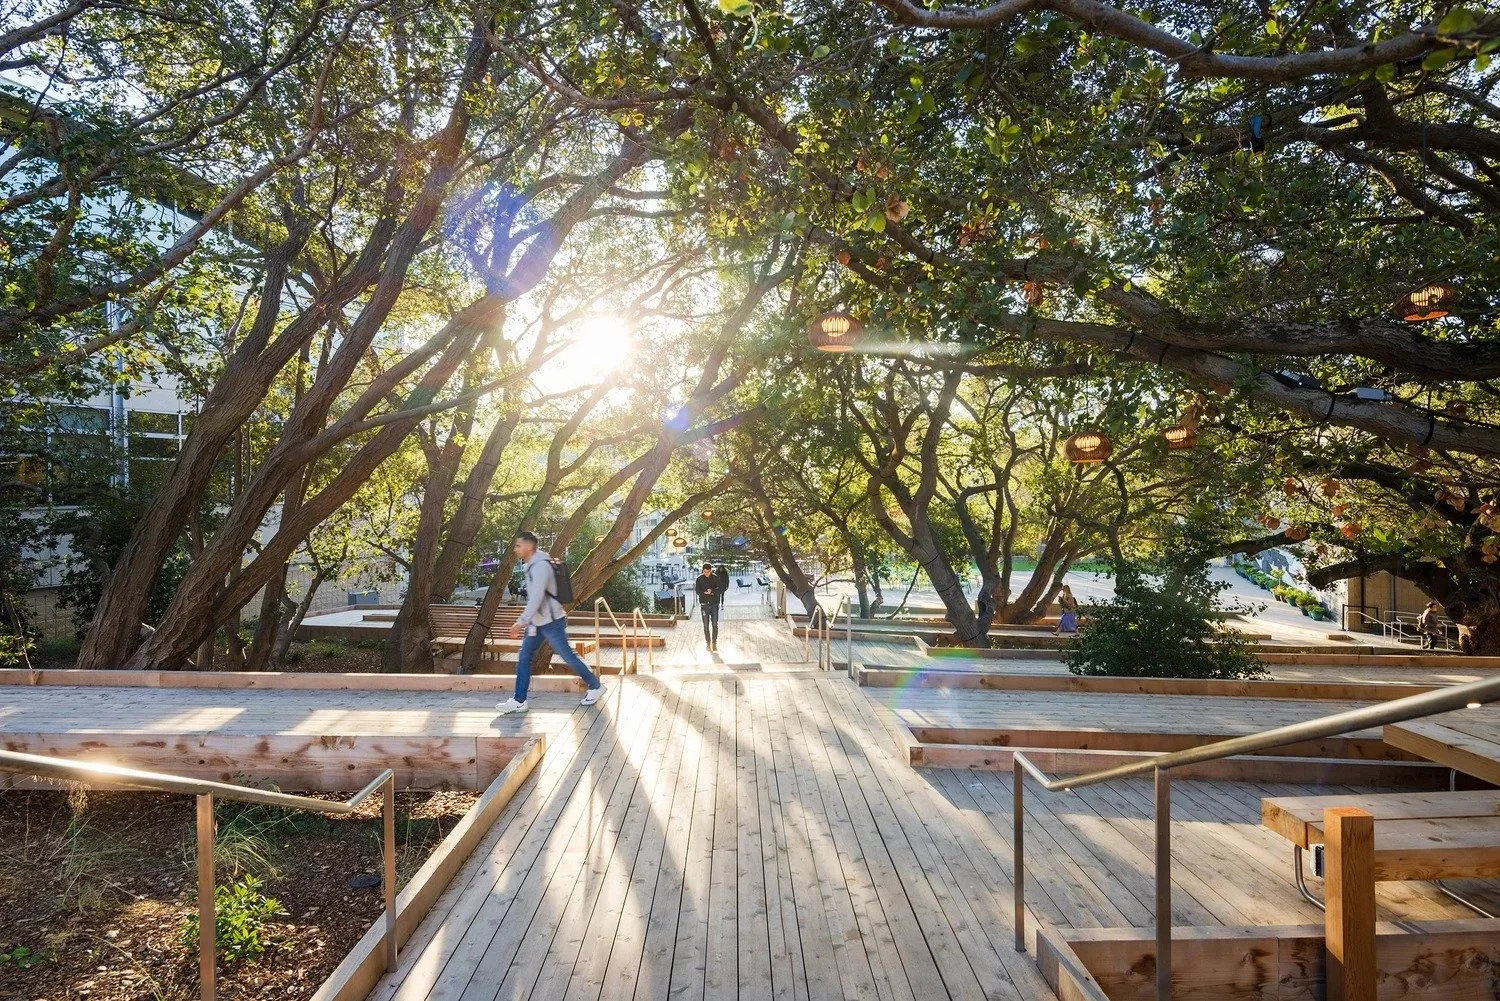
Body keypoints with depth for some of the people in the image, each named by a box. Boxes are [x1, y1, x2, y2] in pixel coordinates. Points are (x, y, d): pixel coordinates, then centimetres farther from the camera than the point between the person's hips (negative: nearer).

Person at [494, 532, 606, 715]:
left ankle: (595, 686, 18)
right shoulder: (531, 565, 9)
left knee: (568, 656, 2)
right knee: (523, 658, 5)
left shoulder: (540, 566, -23)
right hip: (537, 623, 9)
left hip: (551, 622, -9)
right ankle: (519, 700, 10)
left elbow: (537, 597, -31)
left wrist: (522, 622, -36)